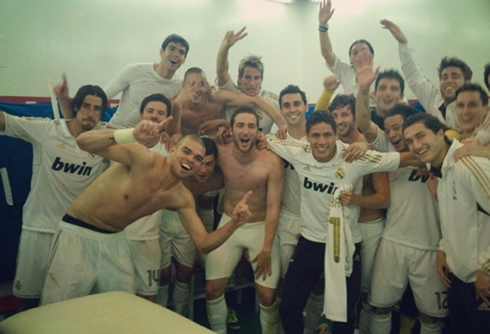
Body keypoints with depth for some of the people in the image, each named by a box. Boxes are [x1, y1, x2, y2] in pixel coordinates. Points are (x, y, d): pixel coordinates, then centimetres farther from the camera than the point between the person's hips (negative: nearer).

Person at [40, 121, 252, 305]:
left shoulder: (182, 198, -6)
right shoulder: (143, 159, -22)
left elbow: (204, 243, -6)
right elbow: (83, 142, -34)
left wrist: (233, 224, -24)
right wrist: (131, 135, -50)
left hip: (114, 241, 5)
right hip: (78, 234, -5)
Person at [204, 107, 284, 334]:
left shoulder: (271, 162, -20)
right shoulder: (221, 152, -12)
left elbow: (273, 208, -16)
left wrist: (267, 249, -16)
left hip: (261, 228, -2)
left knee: (267, 296, -4)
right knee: (212, 290, 0)